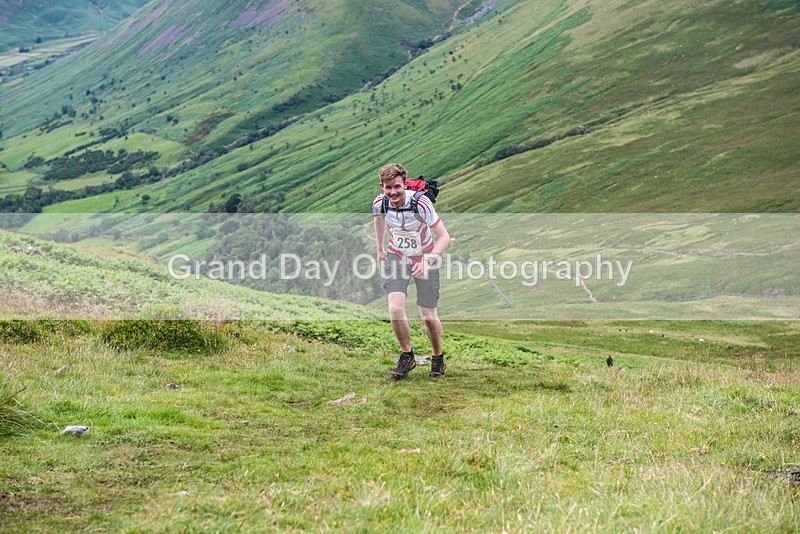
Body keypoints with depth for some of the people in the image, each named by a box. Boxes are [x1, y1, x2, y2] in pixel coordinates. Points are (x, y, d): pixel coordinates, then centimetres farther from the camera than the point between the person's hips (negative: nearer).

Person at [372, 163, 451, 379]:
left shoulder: (421, 204, -29)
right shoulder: (380, 203, -17)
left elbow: (444, 237, -25)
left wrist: (427, 262, -39)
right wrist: (380, 248, 19)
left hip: (425, 259, -2)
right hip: (396, 256, 2)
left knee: (429, 316, 1)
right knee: (395, 308, -18)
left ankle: (438, 358, 28)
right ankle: (407, 356, 3)